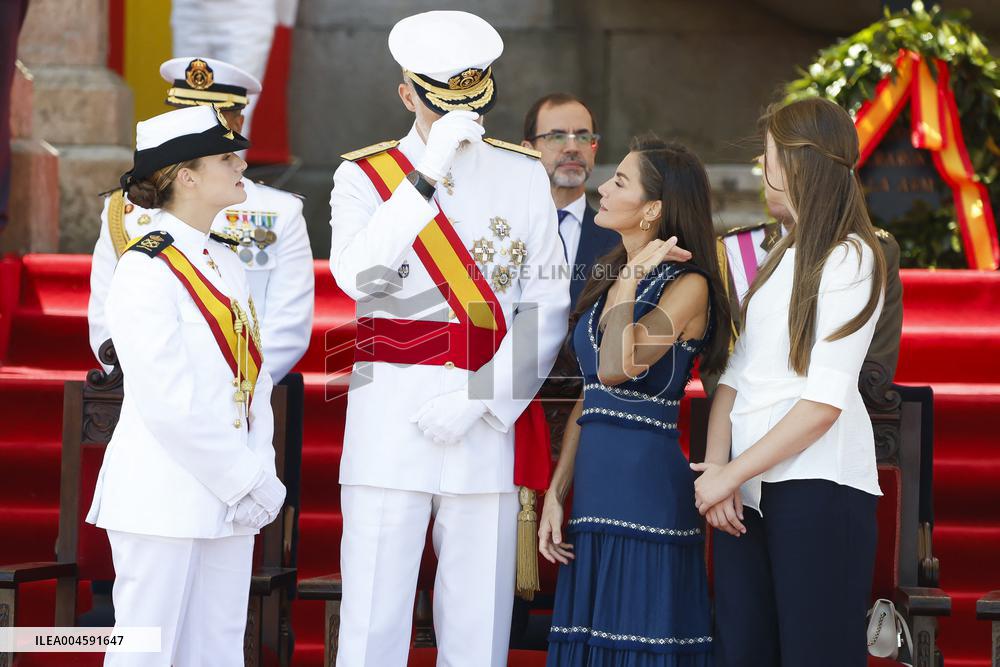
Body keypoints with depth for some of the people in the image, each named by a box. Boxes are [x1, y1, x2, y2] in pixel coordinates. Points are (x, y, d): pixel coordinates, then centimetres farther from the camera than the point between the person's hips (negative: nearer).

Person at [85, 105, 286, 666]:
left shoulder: (228, 264, 13)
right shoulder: (146, 271, -13)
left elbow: (255, 380, 13)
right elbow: (171, 405, -18)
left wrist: (261, 478, 0)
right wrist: (249, 482, -15)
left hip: (229, 500, 8)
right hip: (166, 499, -8)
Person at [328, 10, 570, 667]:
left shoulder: (523, 175, 8)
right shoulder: (365, 176, 5)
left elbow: (547, 309, 2)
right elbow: (358, 276, -15)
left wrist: (476, 401, -9)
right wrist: (429, 173, -19)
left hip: (488, 421, 1)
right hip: (390, 417, -1)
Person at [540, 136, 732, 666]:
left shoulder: (688, 285, -9)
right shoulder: (609, 280, 15)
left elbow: (615, 368, -22)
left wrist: (632, 275, -14)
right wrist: (555, 493, 11)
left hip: (649, 487, -8)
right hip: (594, 484, 8)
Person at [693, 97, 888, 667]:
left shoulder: (849, 258, -6)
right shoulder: (782, 255, 19)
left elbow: (825, 400, -14)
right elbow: (735, 373, 12)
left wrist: (730, 474, -12)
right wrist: (717, 467, -3)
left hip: (817, 488, -7)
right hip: (748, 492, 7)